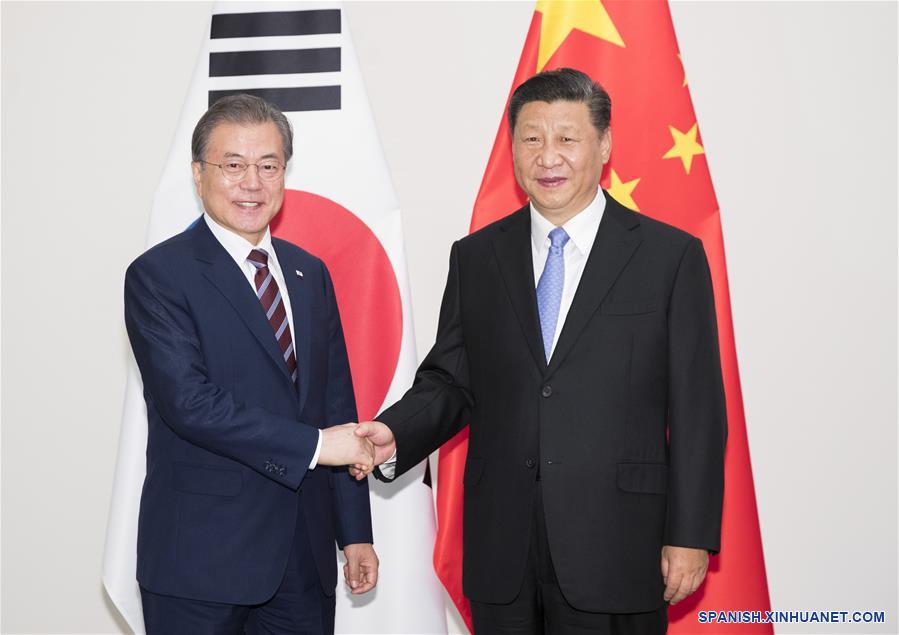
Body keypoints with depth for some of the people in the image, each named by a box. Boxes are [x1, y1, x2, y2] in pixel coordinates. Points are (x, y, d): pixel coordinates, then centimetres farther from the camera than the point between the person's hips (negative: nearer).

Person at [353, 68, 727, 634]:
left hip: (615, 550, -2)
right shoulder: (475, 257, 7)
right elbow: (450, 380, 9)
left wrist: (690, 535, -5)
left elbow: (697, 410, -3)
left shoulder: (671, 256, -2)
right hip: (501, 552, 3)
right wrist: (396, 434, -11)